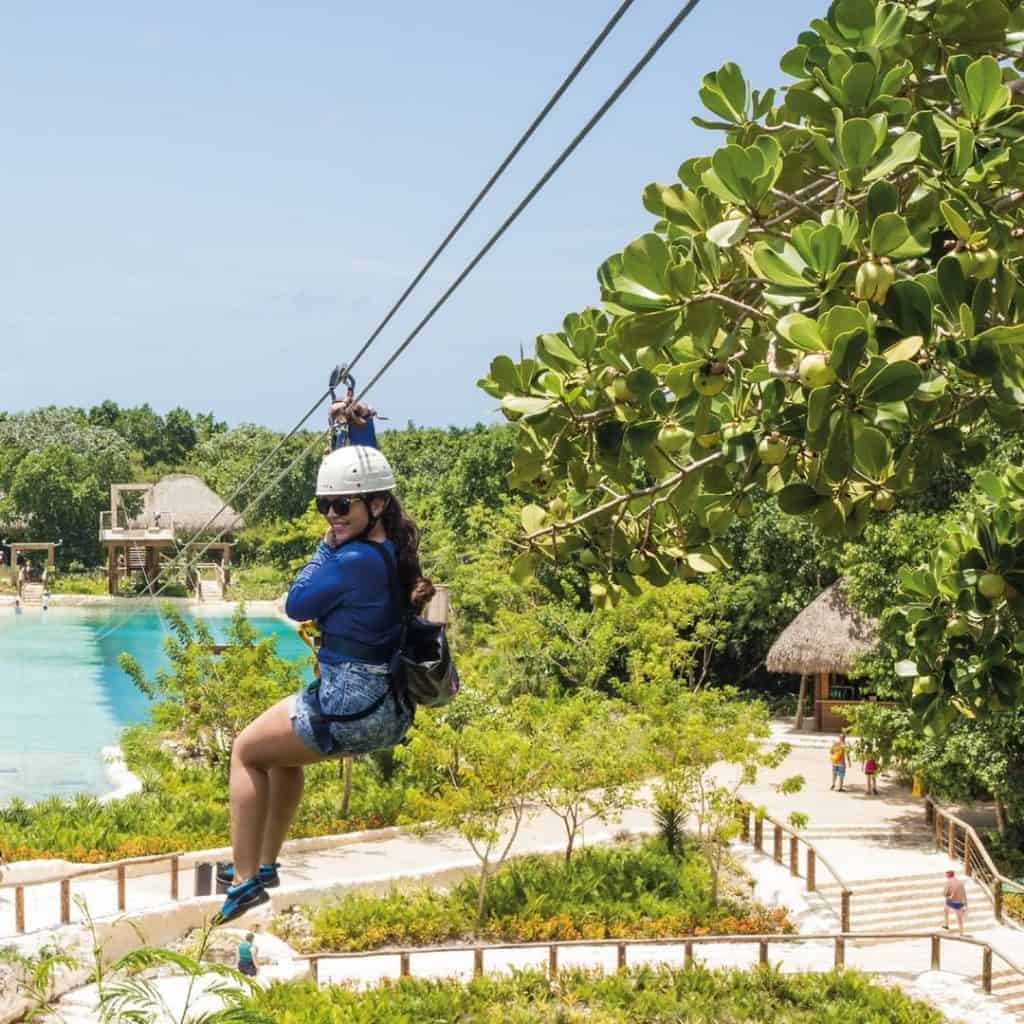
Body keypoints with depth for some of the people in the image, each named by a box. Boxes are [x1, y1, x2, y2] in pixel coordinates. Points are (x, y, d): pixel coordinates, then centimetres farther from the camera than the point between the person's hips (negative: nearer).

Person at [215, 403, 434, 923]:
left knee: (246, 751, 12)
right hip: (388, 708, 9)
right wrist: (362, 430, 12)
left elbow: (297, 604, -11)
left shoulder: (355, 560, -24)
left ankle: (245, 878, 14)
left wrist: (327, 545, -5)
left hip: (351, 710, -9)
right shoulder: (393, 543, 2)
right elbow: (368, 476, 20)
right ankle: (264, 864, 39)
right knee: (282, 749, 31)